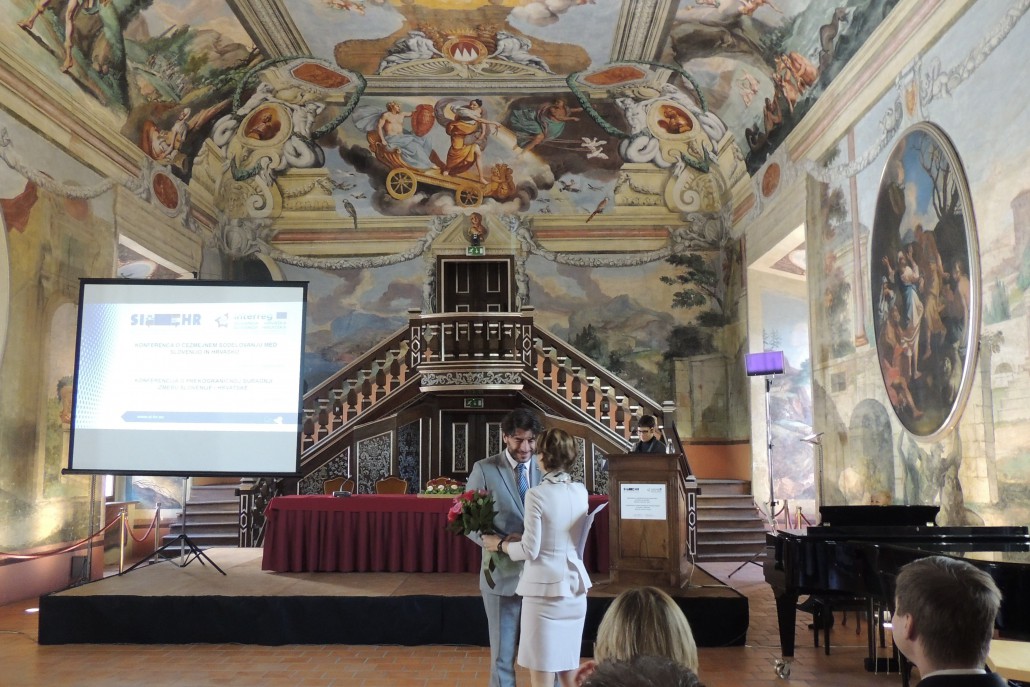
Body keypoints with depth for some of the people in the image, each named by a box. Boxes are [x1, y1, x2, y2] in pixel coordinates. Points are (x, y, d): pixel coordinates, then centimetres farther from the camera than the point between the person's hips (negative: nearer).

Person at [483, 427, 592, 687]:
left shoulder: (537, 494, -16)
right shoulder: (580, 491, 3)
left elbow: (530, 550, -15)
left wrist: (499, 544, 2)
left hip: (545, 587, -6)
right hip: (574, 585, 6)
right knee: (569, 666, 17)